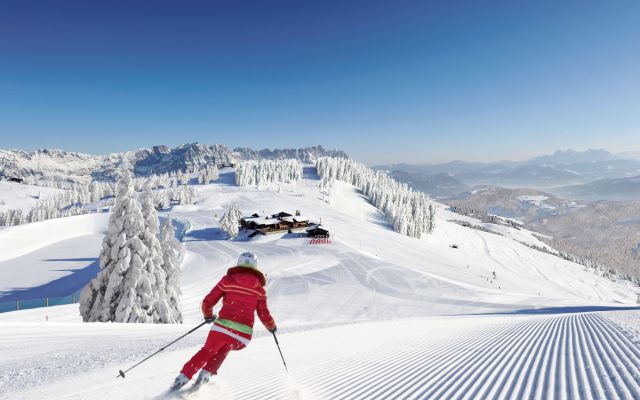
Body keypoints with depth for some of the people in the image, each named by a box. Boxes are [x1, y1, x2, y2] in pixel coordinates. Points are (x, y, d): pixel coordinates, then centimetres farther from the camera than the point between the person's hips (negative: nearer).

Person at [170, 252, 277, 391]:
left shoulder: (227, 280, 8)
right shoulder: (259, 289, 10)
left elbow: (208, 302, 7)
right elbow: (264, 315, 7)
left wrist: (208, 315, 28)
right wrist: (271, 326, 27)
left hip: (223, 326, -1)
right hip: (244, 333, 1)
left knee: (206, 351, 22)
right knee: (223, 349, 30)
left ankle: (183, 377, 12)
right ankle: (207, 373, 14)